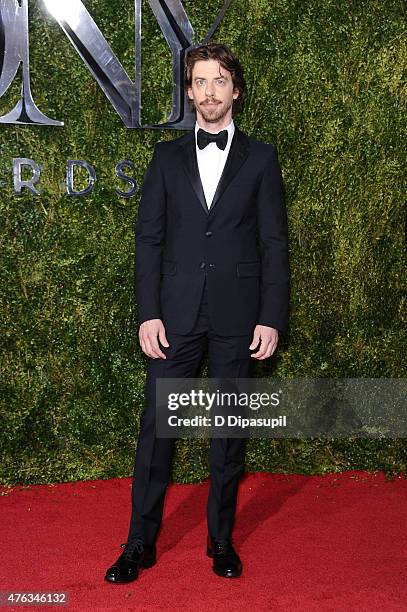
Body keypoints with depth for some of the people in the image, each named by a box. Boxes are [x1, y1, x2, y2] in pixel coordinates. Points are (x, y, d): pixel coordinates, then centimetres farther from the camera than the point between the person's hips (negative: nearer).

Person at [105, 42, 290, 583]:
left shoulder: (260, 158, 6)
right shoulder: (167, 157, 9)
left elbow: (274, 242, 2)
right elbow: (148, 238, 5)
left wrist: (271, 318, -5)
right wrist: (148, 314, -4)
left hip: (238, 315, 0)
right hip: (176, 314, 1)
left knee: (230, 429, 8)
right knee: (156, 427, 2)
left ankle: (221, 539, 22)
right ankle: (140, 543, 13)